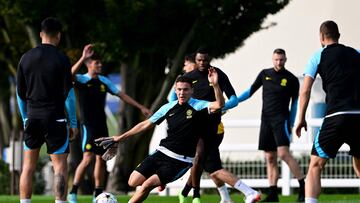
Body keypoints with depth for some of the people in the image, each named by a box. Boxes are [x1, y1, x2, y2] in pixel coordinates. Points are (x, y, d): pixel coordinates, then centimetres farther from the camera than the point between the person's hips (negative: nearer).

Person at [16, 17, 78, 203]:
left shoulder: (26, 58, 5)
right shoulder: (61, 59, -7)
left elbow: (20, 93, 10)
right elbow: (68, 93, -7)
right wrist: (73, 123, 0)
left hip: (32, 118, 4)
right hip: (55, 118, -4)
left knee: (28, 166, 10)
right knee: (60, 166, -1)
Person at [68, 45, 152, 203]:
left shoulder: (104, 81, 9)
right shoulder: (81, 80, -8)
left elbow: (121, 95, 15)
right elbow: (70, 75, -31)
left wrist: (141, 107, 12)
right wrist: (83, 58, -37)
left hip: (101, 125, 6)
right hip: (88, 125, -6)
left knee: (101, 159, 7)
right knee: (88, 158, -17)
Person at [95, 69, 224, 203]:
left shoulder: (198, 106, -8)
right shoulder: (169, 107, 5)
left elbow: (219, 104, -27)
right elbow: (146, 124, 13)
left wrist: (215, 85, -44)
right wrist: (119, 138, 15)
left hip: (181, 160, -5)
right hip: (163, 152, 5)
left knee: (147, 185, -19)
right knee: (133, 182, -3)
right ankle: (160, 181, 24)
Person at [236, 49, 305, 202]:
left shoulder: (291, 79, 0)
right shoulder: (265, 74, 10)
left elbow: (295, 103, 6)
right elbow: (251, 91, 18)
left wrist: (291, 125, 3)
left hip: (281, 119, -5)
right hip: (266, 120, 5)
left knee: (283, 153, -20)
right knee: (270, 158, 4)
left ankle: (303, 187, -17)